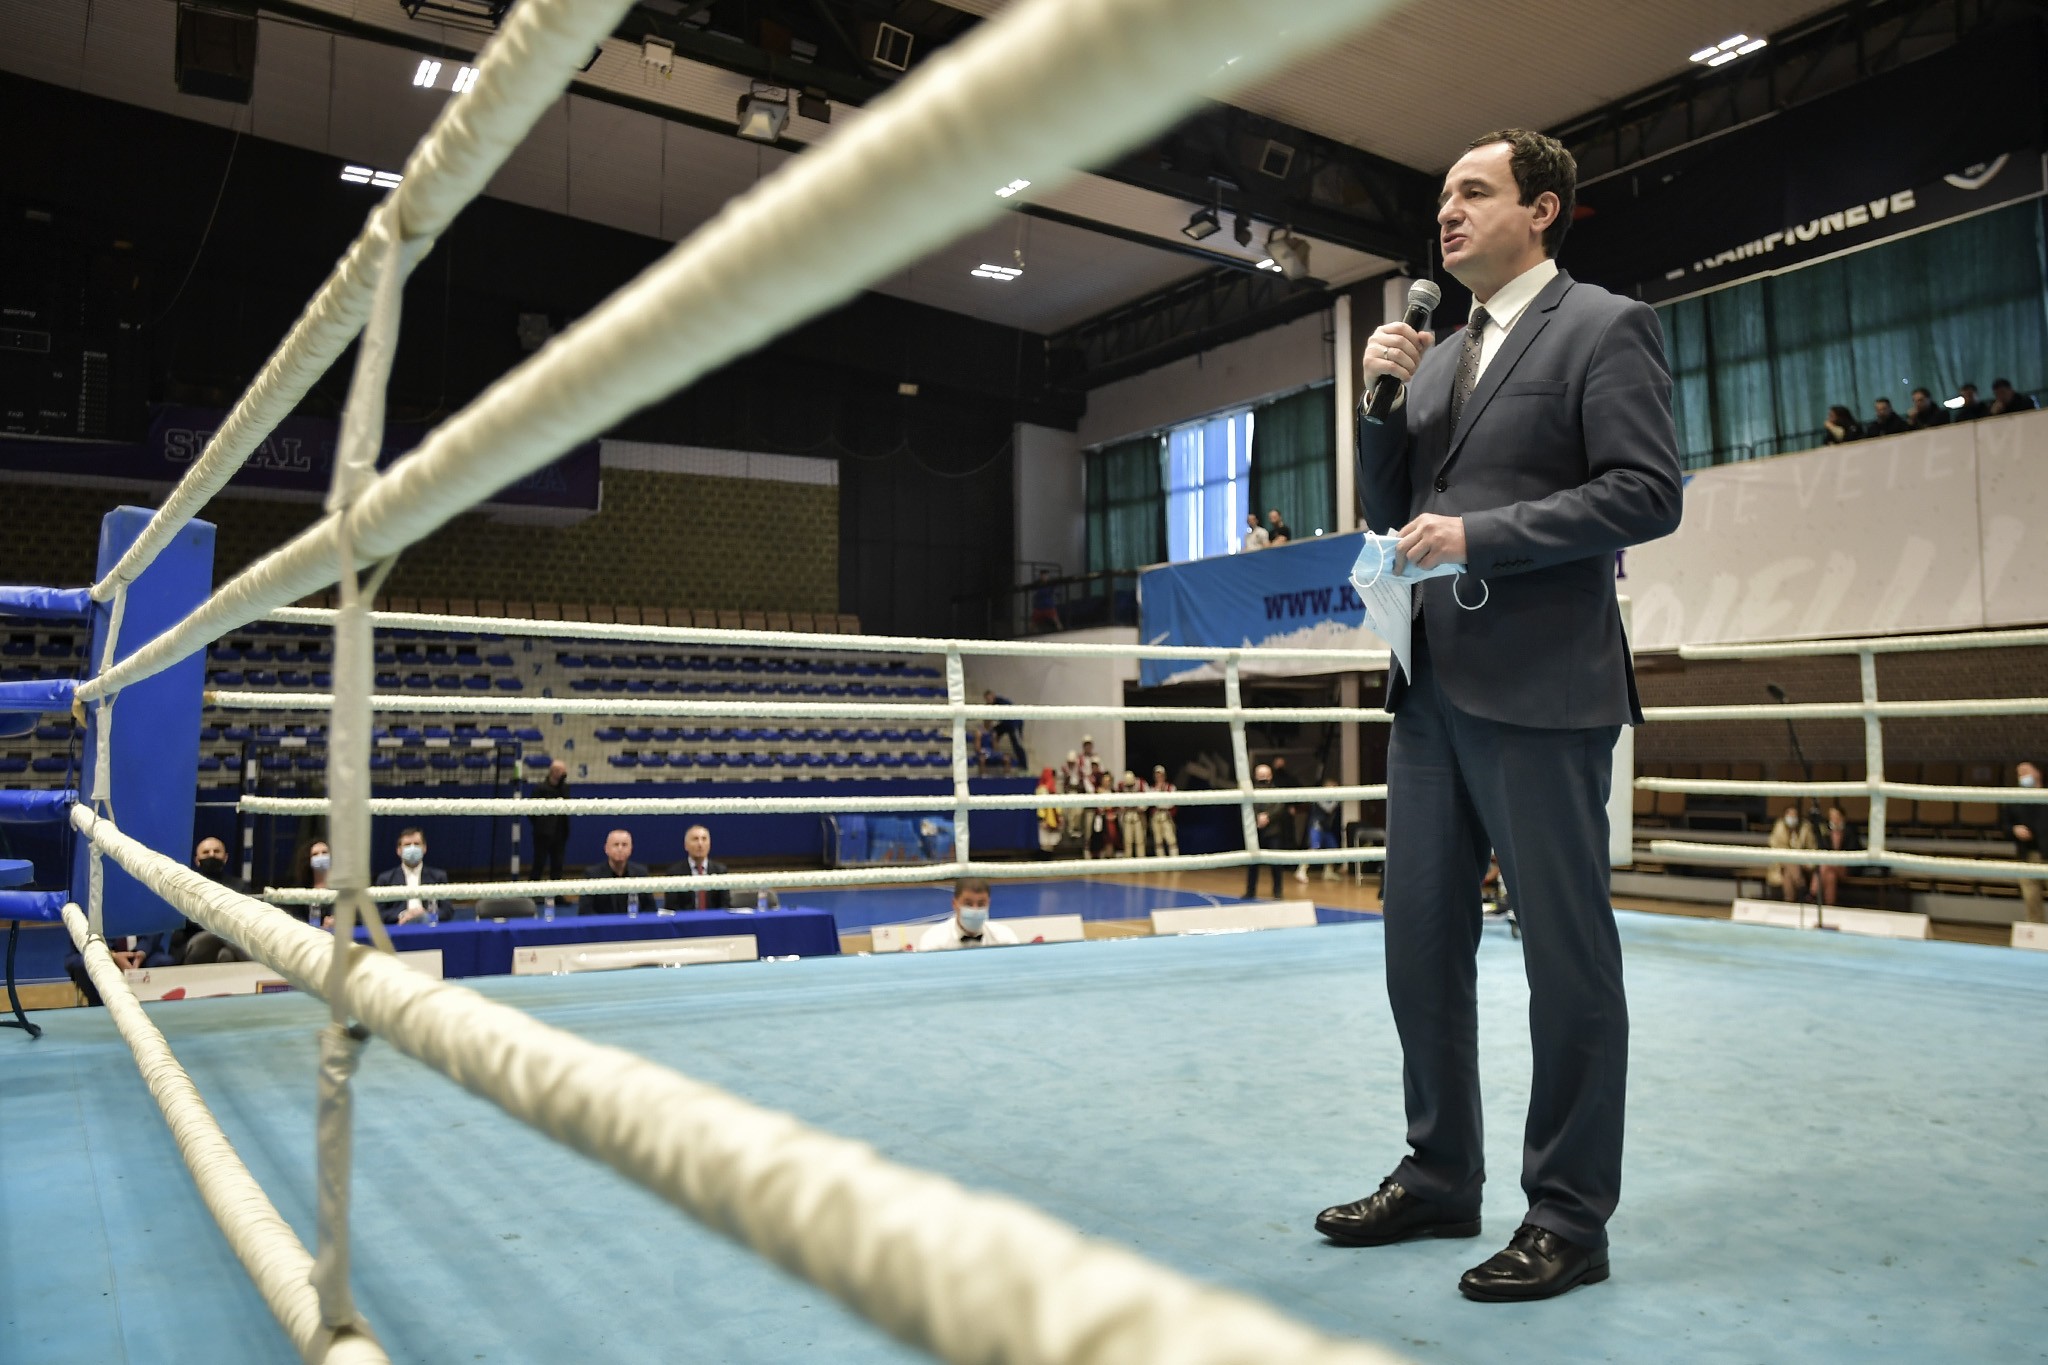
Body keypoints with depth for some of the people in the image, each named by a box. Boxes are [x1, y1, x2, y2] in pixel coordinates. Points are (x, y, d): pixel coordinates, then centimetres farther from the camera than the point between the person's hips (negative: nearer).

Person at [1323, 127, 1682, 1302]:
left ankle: (1571, 1219, 15)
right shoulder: (1439, 356, 19)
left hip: (1540, 689, -8)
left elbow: (1650, 493, -11)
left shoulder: (1605, 327, -1)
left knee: (1568, 958, 2)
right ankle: (1441, 1180, 28)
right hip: (1433, 690, 8)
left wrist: (1481, 533, -17)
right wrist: (1383, 399, 4)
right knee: (1422, 945, 12)